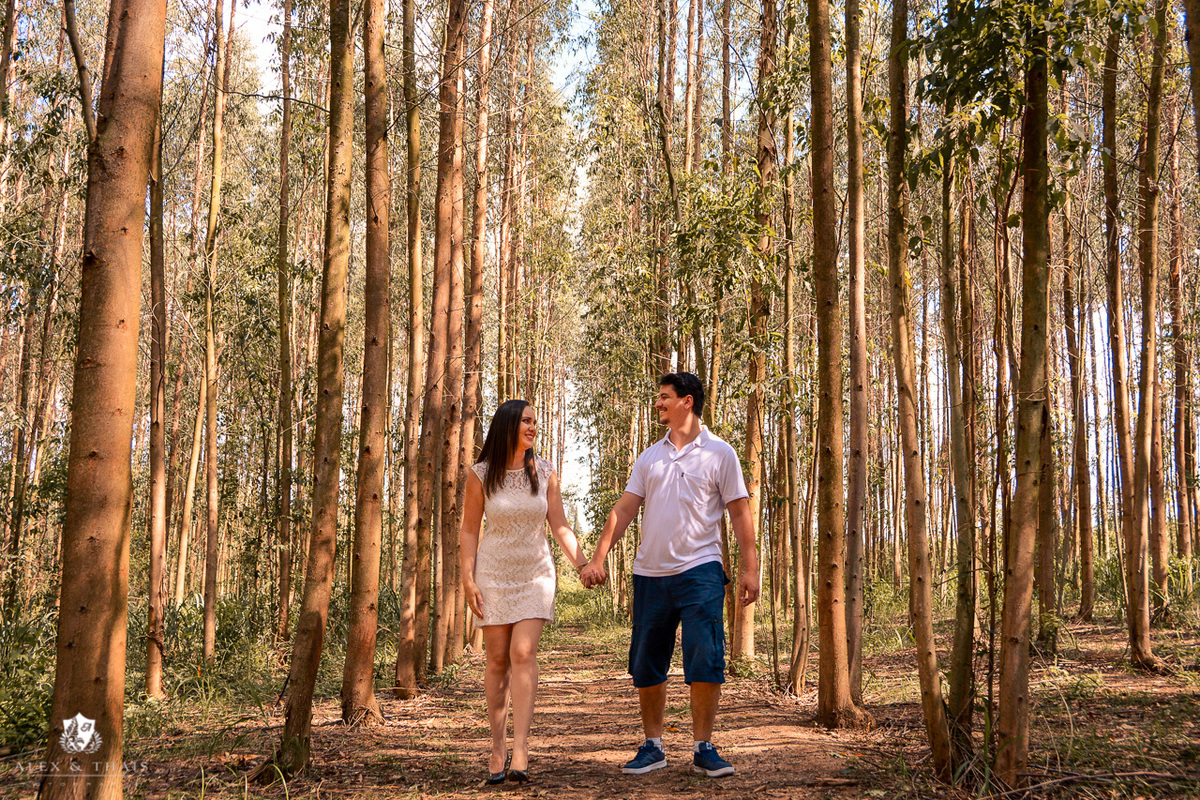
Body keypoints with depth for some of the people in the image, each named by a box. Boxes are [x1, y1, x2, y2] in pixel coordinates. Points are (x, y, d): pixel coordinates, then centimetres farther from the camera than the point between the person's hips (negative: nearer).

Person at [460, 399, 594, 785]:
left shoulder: (544, 473, 1)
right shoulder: (481, 474, -4)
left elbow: (560, 526, 3)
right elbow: (469, 531, 1)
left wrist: (583, 564, -9)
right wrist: (468, 579, -7)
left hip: (536, 573, 0)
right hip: (494, 573, 0)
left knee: (523, 653, -13)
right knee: (497, 659, 2)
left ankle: (520, 751, -17)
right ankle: (498, 748, 13)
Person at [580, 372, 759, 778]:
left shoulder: (719, 454, 2)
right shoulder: (649, 457, 13)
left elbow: (740, 513, 1)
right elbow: (624, 509, 10)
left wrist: (750, 567, -6)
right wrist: (598, 558, 1)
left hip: (700, 571, -4)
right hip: (650, 573, 4)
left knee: (705, 661, -9)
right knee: (646, 667, 7)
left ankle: (703, 748, 4)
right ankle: (653, 746, 21)